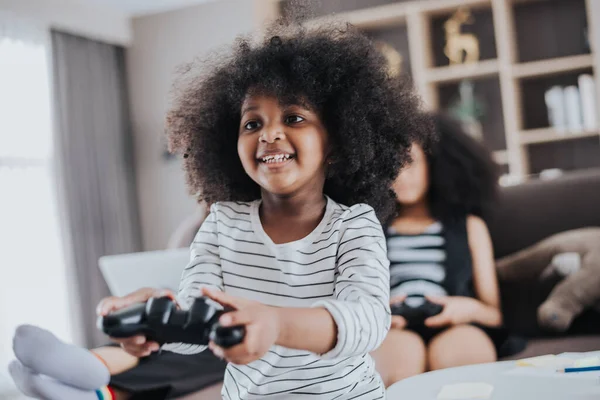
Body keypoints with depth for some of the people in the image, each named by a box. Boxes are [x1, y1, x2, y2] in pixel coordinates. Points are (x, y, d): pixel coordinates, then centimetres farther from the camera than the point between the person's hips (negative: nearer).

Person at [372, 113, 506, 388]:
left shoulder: (469, 226, 25)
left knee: (451, 352, -36)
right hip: (390, 335, 0)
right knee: (402, 352, -37)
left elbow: (493, 313, 22)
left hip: (458, 331, 1)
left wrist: (470, 309, -1)